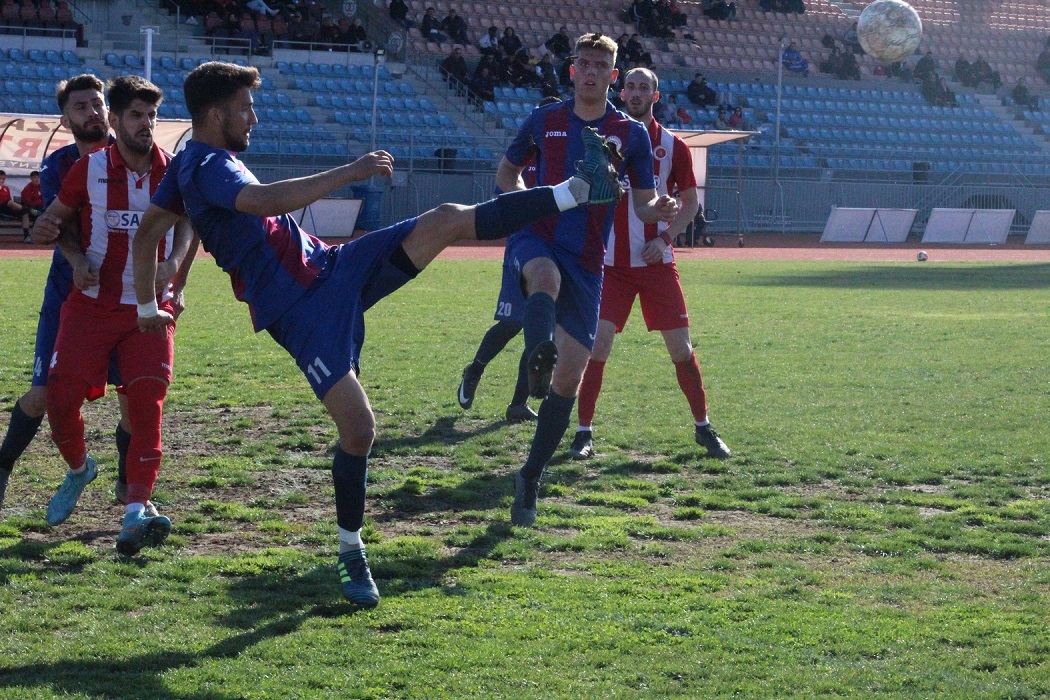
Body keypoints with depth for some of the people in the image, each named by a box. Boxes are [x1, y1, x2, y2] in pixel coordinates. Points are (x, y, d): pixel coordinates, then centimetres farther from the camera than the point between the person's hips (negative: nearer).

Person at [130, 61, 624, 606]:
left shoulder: (191, 164, 14)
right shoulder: (206, 168, -17)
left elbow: (146, 233, 23)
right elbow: (267, 201, -35)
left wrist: (147, 307, 33)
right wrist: (351, 173, -32)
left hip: (332, 269, 10)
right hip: (302, 310, -10)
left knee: (448, 219, -5)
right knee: (359, 428, -15)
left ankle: (577, 191, -3)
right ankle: (350, 552, 4)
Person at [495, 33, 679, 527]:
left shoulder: (631, 134, 7)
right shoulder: (543, 121, 8)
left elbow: (644, 205, 7)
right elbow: (506, 173, 21)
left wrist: (660, 210, -18)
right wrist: (527, 202, -1)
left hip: (587, 262, 1)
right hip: (538, 240, -1)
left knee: (570, 377, -1)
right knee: (547, 277, -41)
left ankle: (530, 480, 13)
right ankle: (539, 357, -71)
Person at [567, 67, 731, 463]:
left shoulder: (673, 147, 4)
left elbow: (690, 202, 7)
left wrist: (665, 238, -5)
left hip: (657, 263, 0)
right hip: (612, 262, 0)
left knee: (680, 347, 2)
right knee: (599, 341, -10)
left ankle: (703, 428, 16)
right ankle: (584, 433, -1)